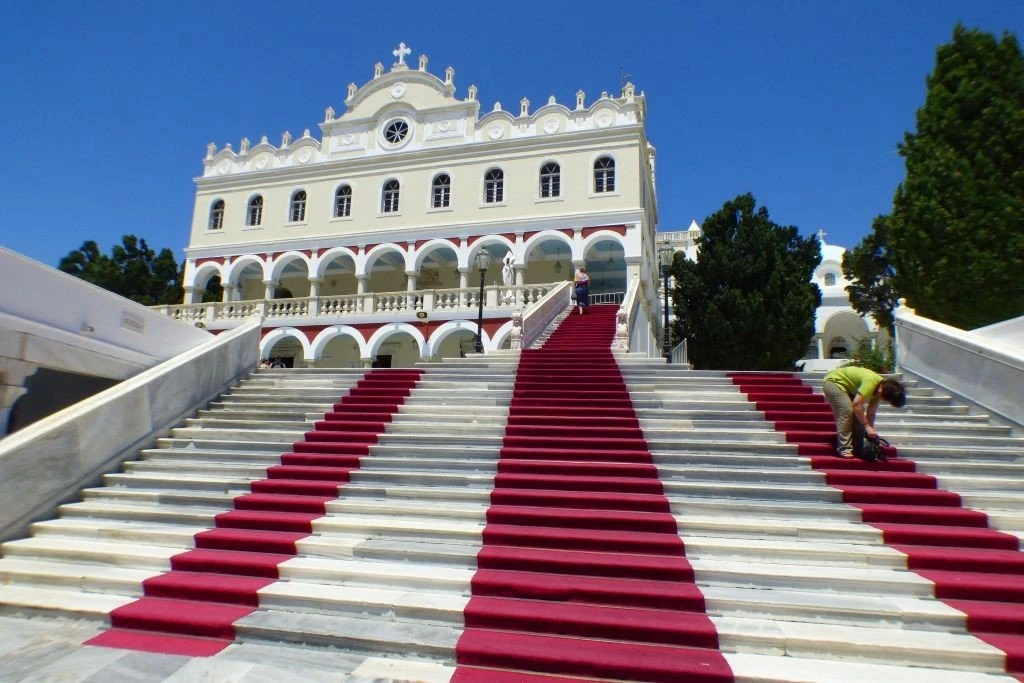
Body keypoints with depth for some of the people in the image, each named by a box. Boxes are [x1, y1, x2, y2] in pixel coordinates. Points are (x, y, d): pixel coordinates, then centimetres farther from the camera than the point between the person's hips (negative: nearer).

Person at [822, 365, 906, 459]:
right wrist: (867, 426, -30)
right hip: (833, 381, -10)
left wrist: (871, 430, -4)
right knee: (847, 411, -21)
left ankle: (857, 448, 15)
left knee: (858, 414, 7)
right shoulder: (871, 382, -32)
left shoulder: (880, 388, -4)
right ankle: (844, 449, -18)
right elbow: (856, 404, -35)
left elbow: (871, 413, 2)